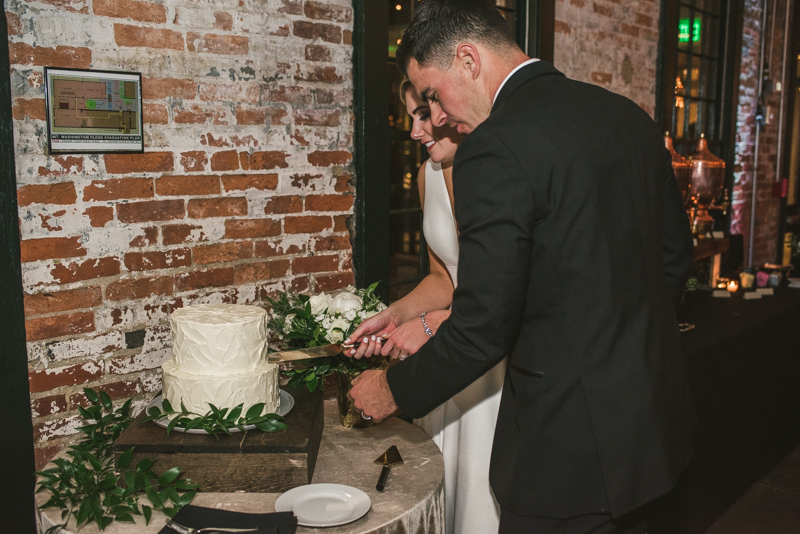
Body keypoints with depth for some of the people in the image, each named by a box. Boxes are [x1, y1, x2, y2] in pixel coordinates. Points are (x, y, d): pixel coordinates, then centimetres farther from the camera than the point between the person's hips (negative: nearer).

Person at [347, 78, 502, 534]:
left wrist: (435, 324, -21)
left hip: (508, 363, -6)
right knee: (441, 487, 14)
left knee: (491, 496, 5)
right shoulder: (430, 175, 4)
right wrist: (398, 315, -4)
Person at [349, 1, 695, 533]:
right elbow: (675, 254, 13)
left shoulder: (494, 148, -20)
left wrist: (394, 390, -3)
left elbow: (483, 328, -19)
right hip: (654, 413, 8)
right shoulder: (630, 115, 5)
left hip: (571, 439, -8)